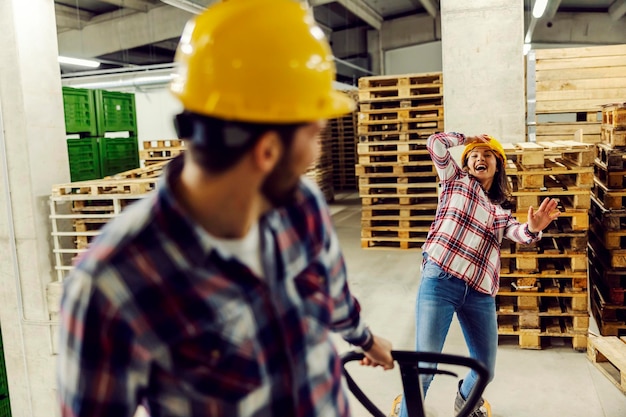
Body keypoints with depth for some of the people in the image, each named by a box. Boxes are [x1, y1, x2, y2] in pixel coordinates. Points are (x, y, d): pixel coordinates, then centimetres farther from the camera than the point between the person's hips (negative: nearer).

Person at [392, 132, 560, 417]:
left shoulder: (500, 212, 21)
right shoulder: (456, 180, 13)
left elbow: (519, 233, 0)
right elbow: (435, 143, 1)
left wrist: (533, 229, -22)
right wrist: (466, 139, 17)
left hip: (480, 294, 5)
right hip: (440, 282, -4)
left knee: (486, 368, 14)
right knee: (425, 363, -8)